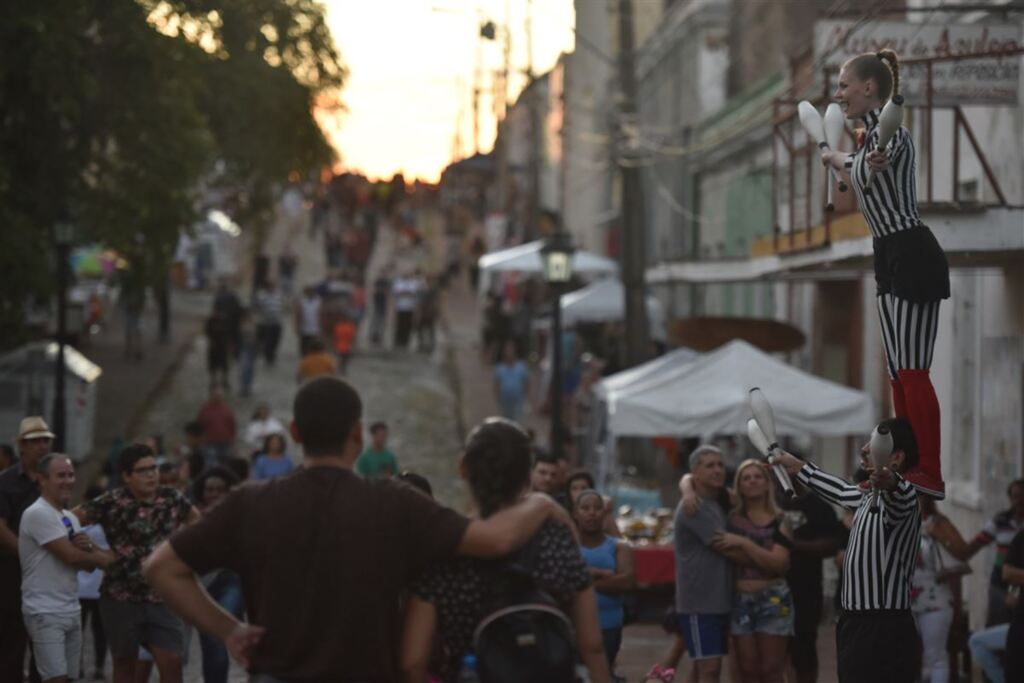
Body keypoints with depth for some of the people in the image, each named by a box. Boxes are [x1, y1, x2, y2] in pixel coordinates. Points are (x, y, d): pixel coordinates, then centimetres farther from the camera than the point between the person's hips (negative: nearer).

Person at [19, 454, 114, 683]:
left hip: (71, 610, 9)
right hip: (45, 612, -9)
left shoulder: (69, 517, 15)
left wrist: (90, 547, -10)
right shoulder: (38, 514, -13)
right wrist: (105, 557, -1)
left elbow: (89, 562, 13)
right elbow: (71, 556, -18)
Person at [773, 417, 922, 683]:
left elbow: (900, 494, -39)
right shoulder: (869, 498, 19)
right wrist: (799, 468, 54)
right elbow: (842, 491, 42)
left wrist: (889, 482, -62)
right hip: (858, 624, 10)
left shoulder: (902, 500, -13)